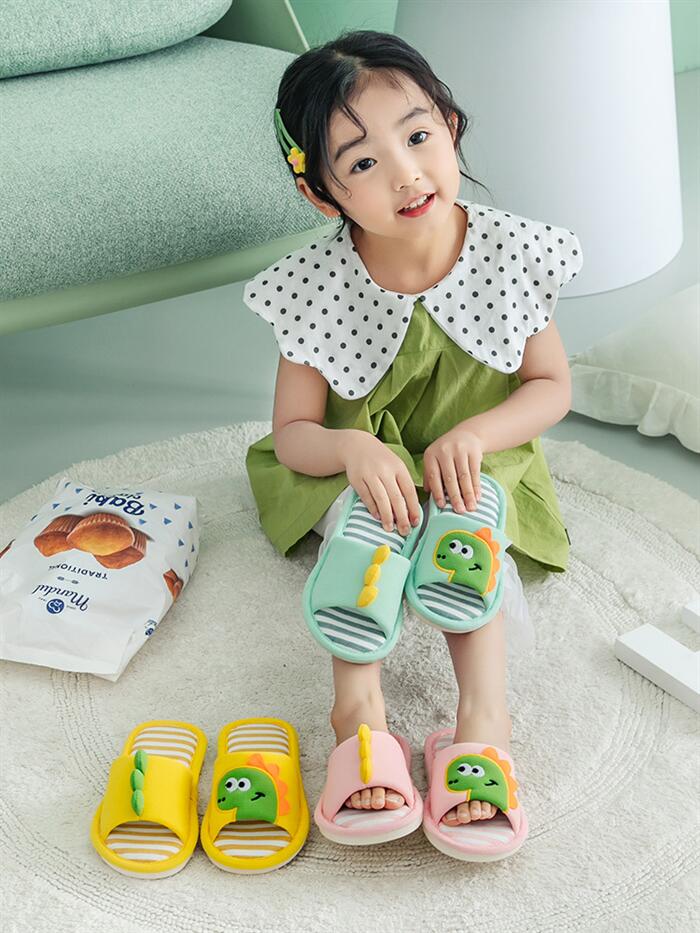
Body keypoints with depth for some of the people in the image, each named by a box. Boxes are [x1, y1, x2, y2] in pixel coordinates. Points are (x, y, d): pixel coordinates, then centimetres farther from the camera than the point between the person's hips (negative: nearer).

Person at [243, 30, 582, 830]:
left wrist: (475, 434, -25)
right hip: (357, 466, 0)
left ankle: (483, 709, -32)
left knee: (467, 522, -30)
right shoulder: (315, 288, -19)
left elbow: (551, 387, -6)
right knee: (362, 514, -31)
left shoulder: (510, 251, -16)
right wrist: (352, 449, -35)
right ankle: (357, 702, -29)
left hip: (477, 462, 0)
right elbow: (293, 431, -12)